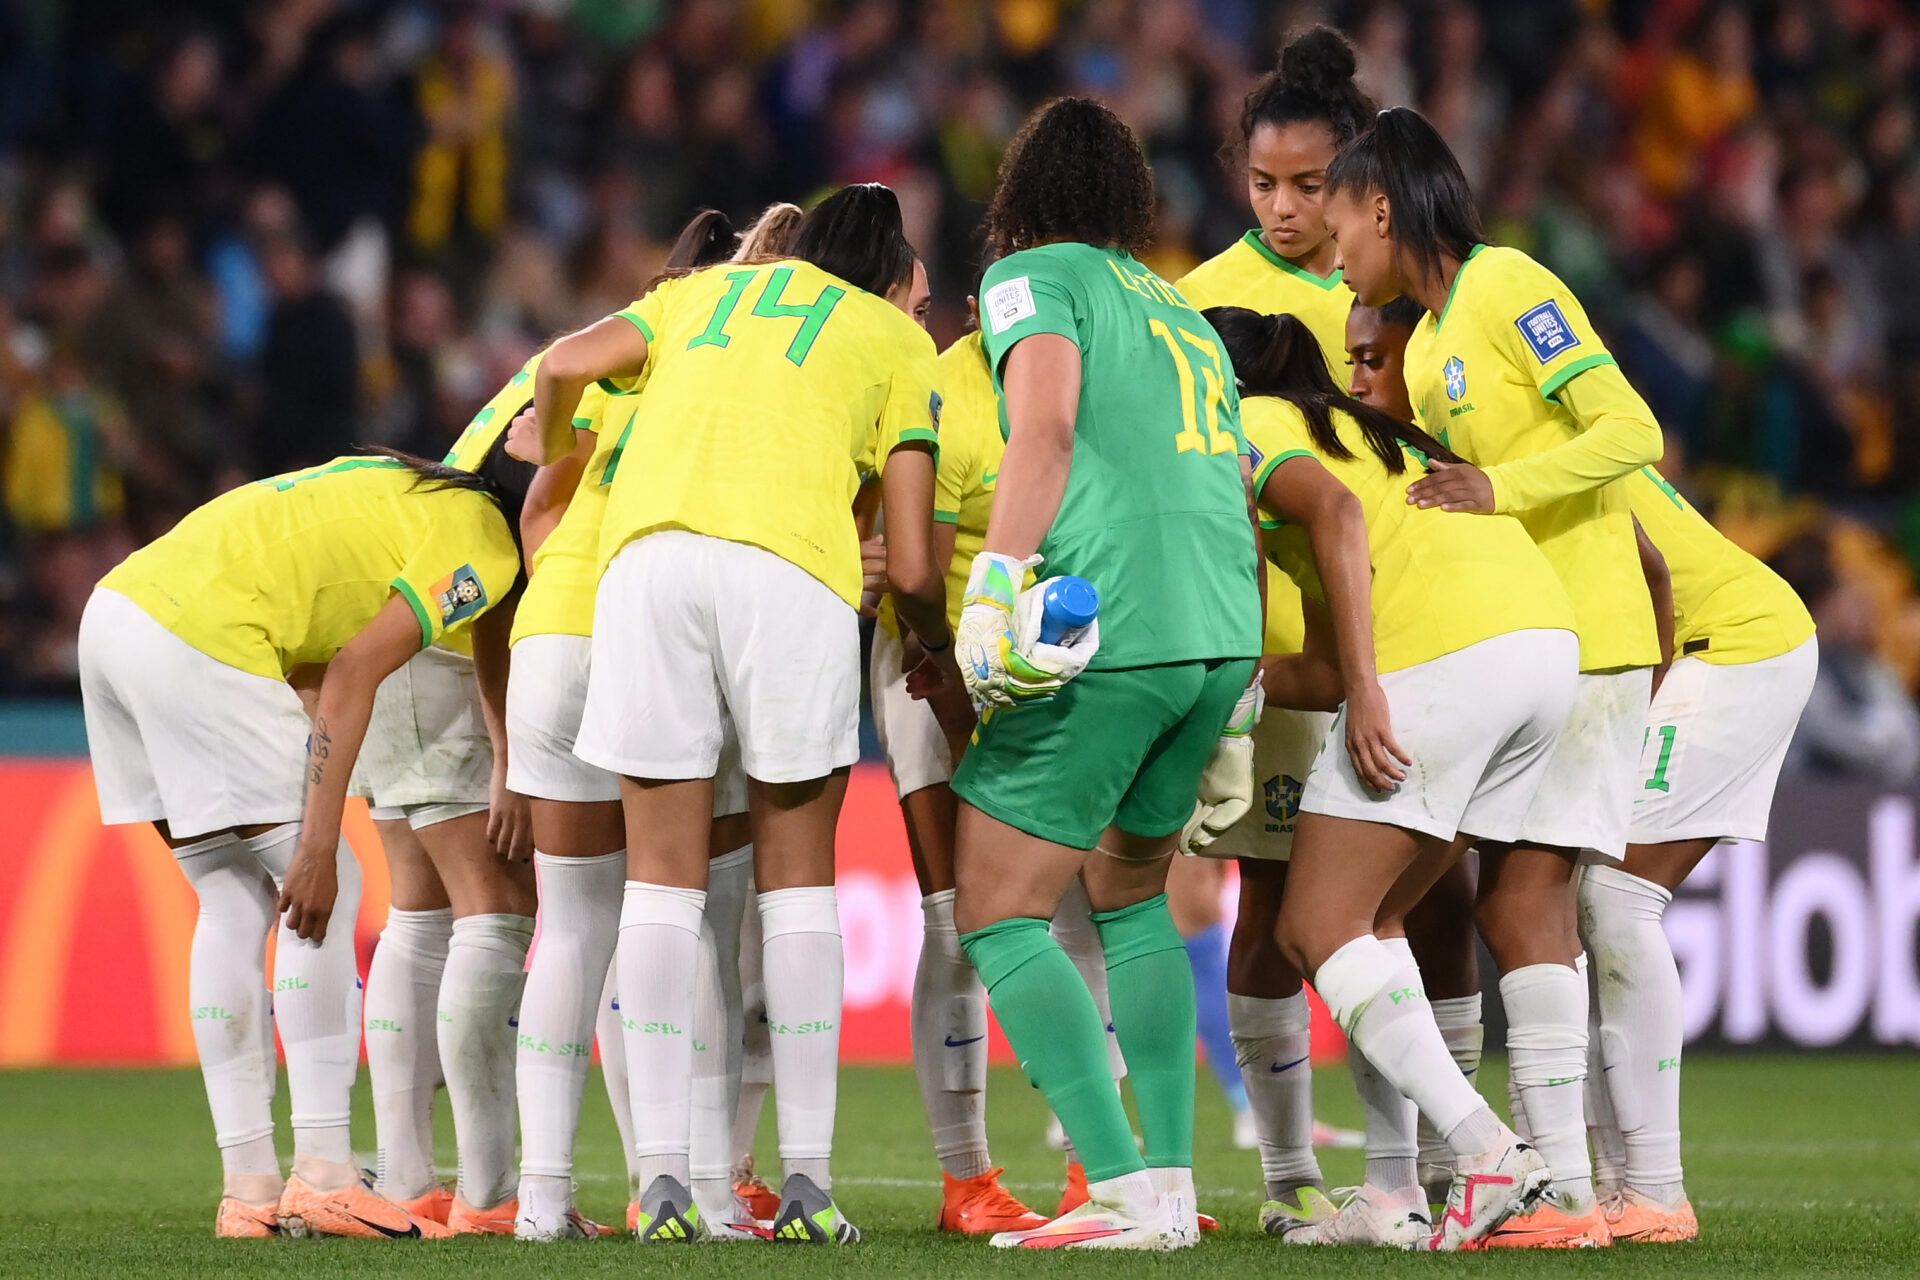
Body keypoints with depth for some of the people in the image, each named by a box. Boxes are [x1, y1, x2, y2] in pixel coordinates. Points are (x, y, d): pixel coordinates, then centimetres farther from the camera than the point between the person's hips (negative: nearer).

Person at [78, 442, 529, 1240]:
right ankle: (322, 1175, -7)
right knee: (323, 891, -2)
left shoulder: (421, 493, 23)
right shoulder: (482, 545, -4)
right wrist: (316, 845, -14)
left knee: (236, 904, 11)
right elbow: (352, 675, -12)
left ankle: (248, 1188, 7)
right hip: (201, 637, -9)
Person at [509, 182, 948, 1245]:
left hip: (645, 550, 2)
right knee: (796, 870, 9)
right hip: (792, 563, -2)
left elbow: (564, 366, 12)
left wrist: (547, 451, 34)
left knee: (663, 871, 5)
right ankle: (807, 1179, 4)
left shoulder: (703, 290, 30)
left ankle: (663, 1175, -1)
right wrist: (936, 648, 34)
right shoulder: (899, 341, 22)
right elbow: (910, 566, 13)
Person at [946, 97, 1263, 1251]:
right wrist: (1236, 713, 28)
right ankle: (1173, 1184, 14)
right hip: (1222, 635, 7)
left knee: (998, 915, -2)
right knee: (1130, 896, 24)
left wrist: (994, 592, -18)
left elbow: (1046, 429, -12)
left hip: (1107, 636, -7)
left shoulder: (1035, 277, 6)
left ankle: (1126, 1196, -13)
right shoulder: (1184, 313, 27)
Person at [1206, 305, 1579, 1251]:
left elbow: (1334, 509, -13)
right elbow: (1327, 668, 26)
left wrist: (1365, 686, -18)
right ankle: (1397, 1196, 10)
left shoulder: (1248, 422, 10)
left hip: (1442, 655, -9)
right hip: (1546, 636, 9)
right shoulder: (1352, 428, 34)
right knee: (1366, 923, 17)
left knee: (1317, 931, 0)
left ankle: (1488, 1150, -14)